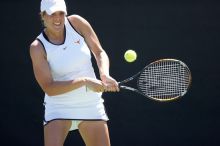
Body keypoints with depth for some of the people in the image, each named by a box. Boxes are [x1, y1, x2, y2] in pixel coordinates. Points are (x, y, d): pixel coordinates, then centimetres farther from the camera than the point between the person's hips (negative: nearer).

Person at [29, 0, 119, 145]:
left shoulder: (76, 22, -6)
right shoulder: (37, 47, -15)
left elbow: (100, 53, 0)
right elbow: (49, 88, -19)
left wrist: (105, 74, -21)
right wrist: (84, 81, -28)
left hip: (91, 105, 4)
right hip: (59, 108, -3)